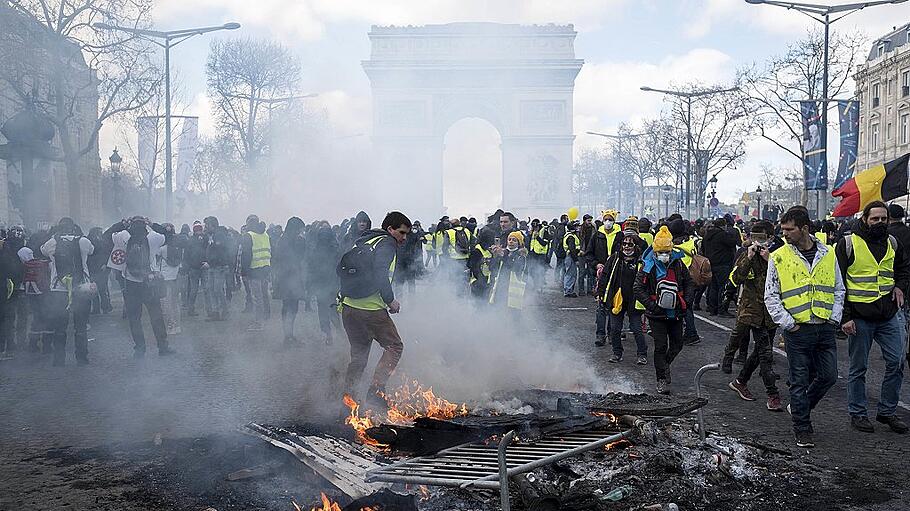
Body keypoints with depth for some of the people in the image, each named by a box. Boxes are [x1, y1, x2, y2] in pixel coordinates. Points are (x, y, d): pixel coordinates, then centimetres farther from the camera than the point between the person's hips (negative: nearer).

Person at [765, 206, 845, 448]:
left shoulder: (828, 255, 5)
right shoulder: (778, 257, -2)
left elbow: (839, 290, 13)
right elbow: (771, 296, -1)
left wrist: (834, 318, 1)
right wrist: (787, 322, -9)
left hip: (825, 329, 3)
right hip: (797, 330, -3)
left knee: (828, 376, 7)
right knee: (800, 380, 3)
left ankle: (800, 407, 31)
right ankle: (802, 428, 16)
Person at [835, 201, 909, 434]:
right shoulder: (848, 244, -6)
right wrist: (844, 317, -13)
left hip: (888, 316, 5)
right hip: (859, 316, -4)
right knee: (858, 368, 5)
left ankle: (887, 411, 18)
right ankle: (857, 413, 17)